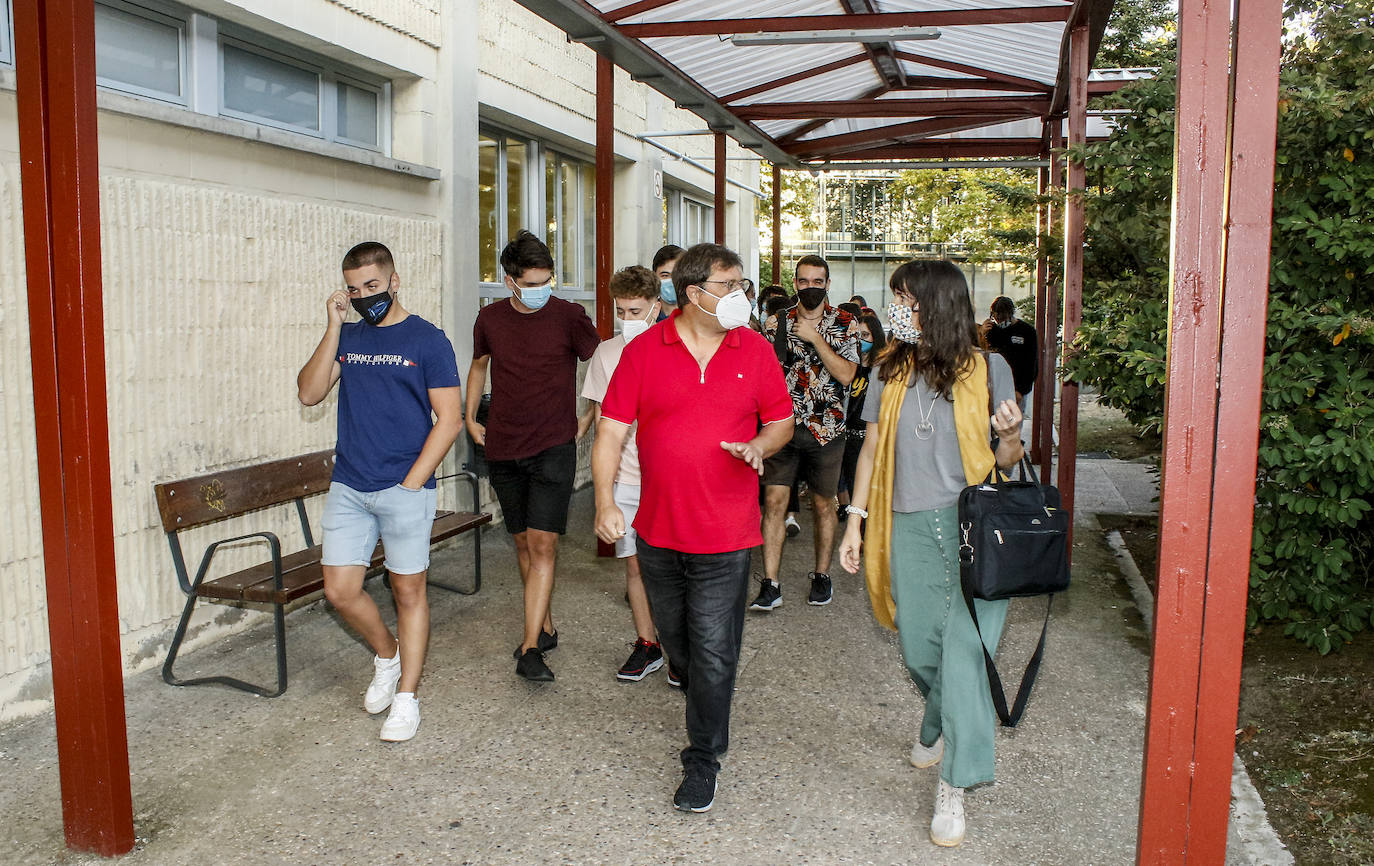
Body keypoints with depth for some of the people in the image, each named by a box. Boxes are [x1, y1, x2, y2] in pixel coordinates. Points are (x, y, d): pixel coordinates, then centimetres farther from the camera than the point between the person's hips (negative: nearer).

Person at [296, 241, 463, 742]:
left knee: (408, 591, 5)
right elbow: (309, 393, -1)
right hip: (348, 488, 4)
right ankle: (387, 655, 31)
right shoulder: (347, 337, 10)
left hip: (405, 489, -4)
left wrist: (411, 483, -12)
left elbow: (449, 419, -7)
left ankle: (406, 697, 18)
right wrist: (334, 328, -8)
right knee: (340, 591, 3)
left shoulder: (427, 340, -4)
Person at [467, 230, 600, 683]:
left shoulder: (569, 315, -7)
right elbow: (478, 365, 22)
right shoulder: (490, 318, 4)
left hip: (553, 447, -4)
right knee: (523, 543, 12)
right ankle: (545, 627, 28)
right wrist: (470, 417, 16)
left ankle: (529, 648, -10)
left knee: (542, 544, -11)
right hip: (503, 449, 4)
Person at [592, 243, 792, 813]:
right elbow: (611, 430, -3)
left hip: (725, 536, -1)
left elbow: (782, 421, 9)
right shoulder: (644, 351, -3)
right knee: (675, 640, 19)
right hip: (657, 531, 2)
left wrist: (759, 446, -13)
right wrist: (605, 501, -13)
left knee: (712, 653, 0)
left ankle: (702, 760, 16)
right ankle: (707, 713, 47)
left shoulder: (755, 351, 1)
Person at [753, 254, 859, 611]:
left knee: (823, 504, 11)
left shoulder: (843, 324, 0)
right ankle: (771, 585, -3)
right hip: (784, 424, 1)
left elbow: (846, 374, -12)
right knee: (775, 500, -6)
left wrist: (815, 338, -15)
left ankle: (822, 575, 26)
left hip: (826, 428, 0)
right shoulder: (779, 323, 5)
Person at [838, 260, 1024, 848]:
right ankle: (945, 725, 43)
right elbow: (872, 450, 12)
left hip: (973, 527, -3)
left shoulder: (987, 369, -1)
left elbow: (1006, 459, 5)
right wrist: (855, 522, 9)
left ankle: (954, 784, 2)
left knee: (965, 649, -9)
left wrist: (1011, 436, -18)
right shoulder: (891, 371, 8)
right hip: (910, 528, 3)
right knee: (920, 647, 10)